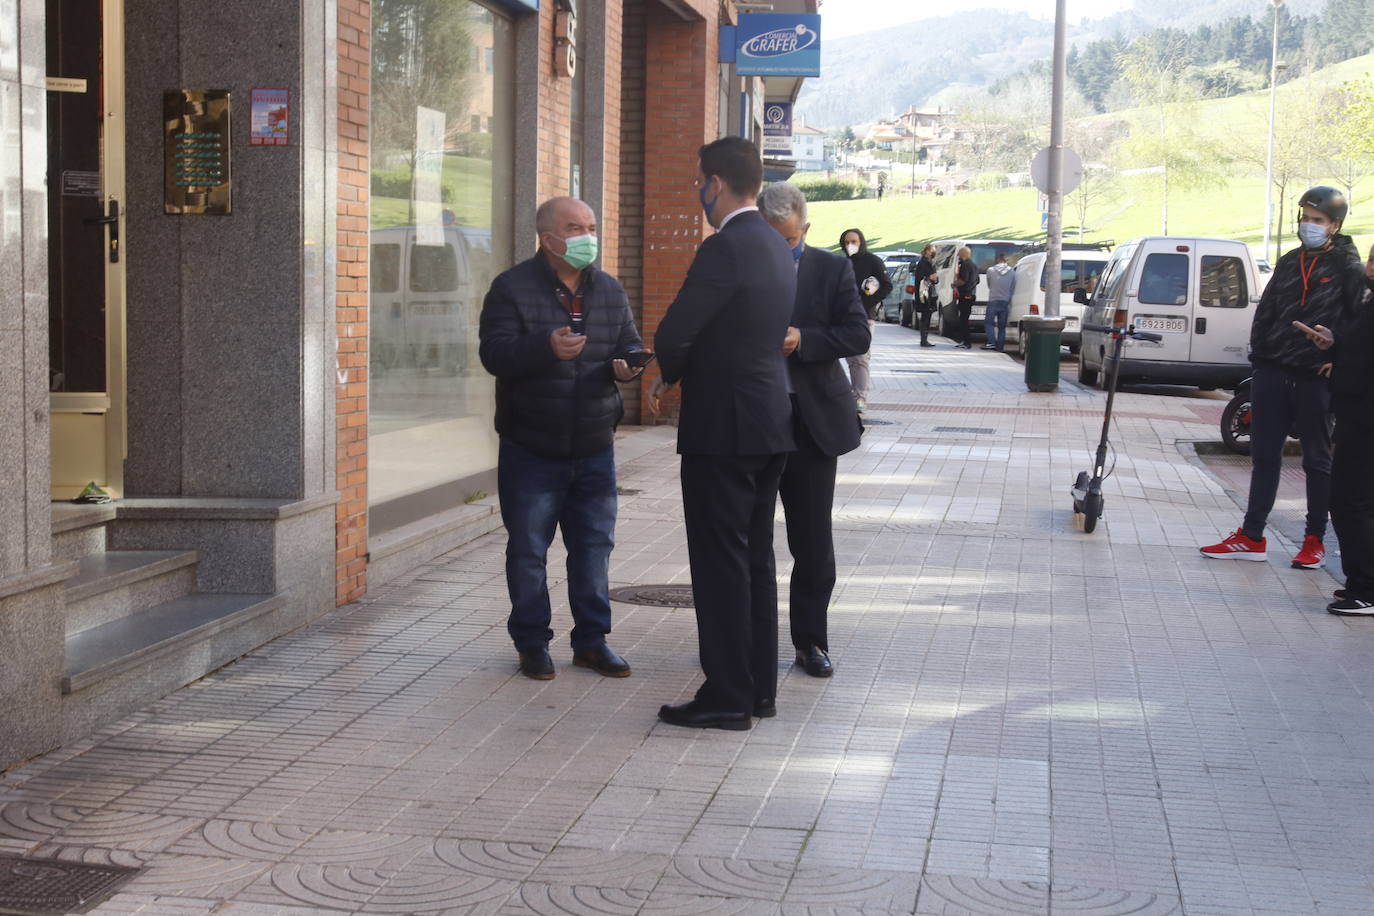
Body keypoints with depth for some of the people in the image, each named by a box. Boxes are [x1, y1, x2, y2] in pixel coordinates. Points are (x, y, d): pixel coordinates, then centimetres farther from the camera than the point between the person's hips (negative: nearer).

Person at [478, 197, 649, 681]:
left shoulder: (609, 290, 10)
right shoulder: (512, 288, -6)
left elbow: (631, 345, 16)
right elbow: (493, 353, -15)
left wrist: (628, 365, -9)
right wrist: (546, 347, -32)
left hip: (593, 448, 4)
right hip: (531, 449, -4)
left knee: (594, 546, 8)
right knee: (528, 550, 3)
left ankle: (592, 640, 18)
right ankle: (532, 643, 15)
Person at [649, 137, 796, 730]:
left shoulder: (725, 248, -17)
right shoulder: (776, 248, 12)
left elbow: (673, 335, -21)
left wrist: (668, 377, 2)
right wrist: (677, 377, 16)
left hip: (723, 428, -9)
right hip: (770, 421, 9)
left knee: (721, 562, -3)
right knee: (756, 557, 15)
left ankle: (727, 696, 2)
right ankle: (759, 687, 22)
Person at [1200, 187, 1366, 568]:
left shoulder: (1347, 268, -4)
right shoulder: (1289, 262, 13)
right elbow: (1266, 311, 16)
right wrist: (1259, 352, 7)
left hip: (1315, 379, -5)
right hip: (1273, 372, 5)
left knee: (1317, 460, 6)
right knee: (1264, 456, 7)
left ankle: (1315, 541, 14)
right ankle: (1251, 537, 12)